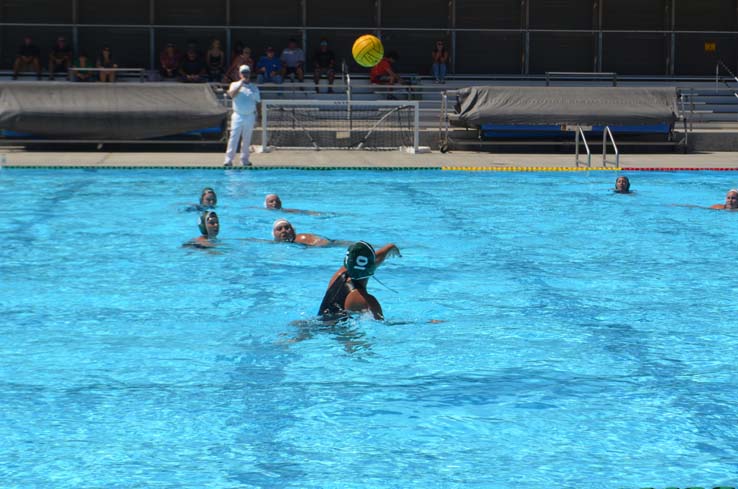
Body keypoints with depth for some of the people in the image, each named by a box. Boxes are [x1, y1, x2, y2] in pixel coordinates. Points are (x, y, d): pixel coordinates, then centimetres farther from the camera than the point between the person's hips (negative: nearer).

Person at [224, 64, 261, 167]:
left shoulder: (254, 88, 11)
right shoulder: (235, 85, 6)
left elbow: (257, 103, 14)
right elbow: (232, 94, -14)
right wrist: (241, 84, -15)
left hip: (250, 116, 2)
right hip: (238, 115, -2)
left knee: (247, 139, 6)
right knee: (234, 138, -9)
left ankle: (244, 160, 13)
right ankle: (228, 160, -10)